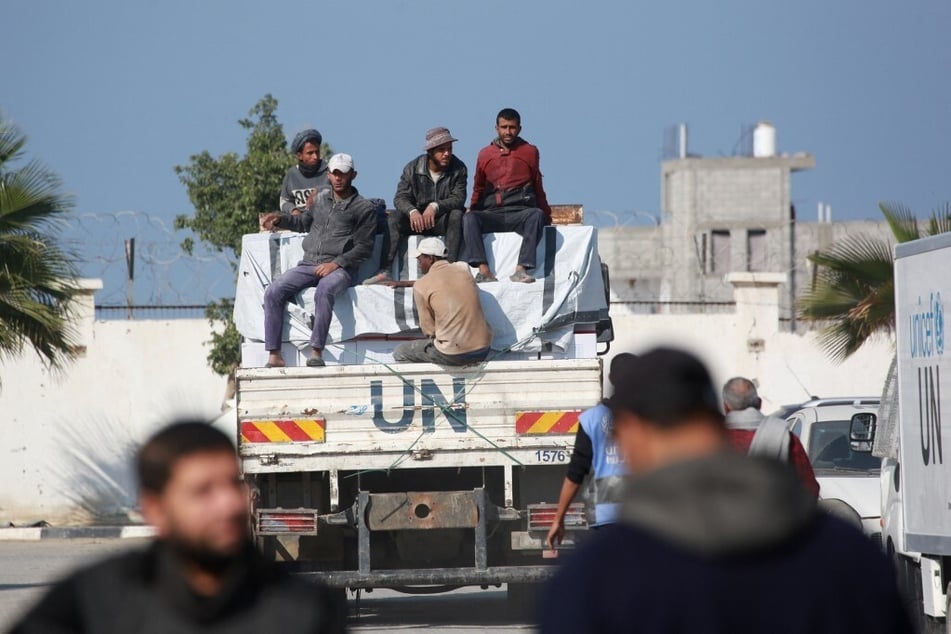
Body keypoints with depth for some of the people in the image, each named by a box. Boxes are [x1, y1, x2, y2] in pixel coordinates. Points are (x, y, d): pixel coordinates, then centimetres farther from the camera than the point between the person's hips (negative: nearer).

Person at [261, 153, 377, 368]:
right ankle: (274, 355, -23)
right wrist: (279, 219, 17)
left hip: (338, 268, -5)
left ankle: (316, 351, -40)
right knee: (273, 292, -20)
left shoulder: (364, 208, 3)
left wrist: (336, 263, -14)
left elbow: (364, 247, -3)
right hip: (308, 265, 5)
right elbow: (304, 222, 35)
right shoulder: (320, 198, 18)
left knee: (324, 291, -40)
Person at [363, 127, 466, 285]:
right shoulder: (412, 168, -4)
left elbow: (458, 199, -17)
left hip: (442, 220, -1)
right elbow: (400, 198, -10)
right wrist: (412, 212, -33)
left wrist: (435, 206, -36)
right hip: (417, 219, 1)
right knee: (393, 218, -25)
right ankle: (384, 273, -35)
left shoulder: (458, 169, -7)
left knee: (457, 215, -33)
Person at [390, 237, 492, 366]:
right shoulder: (463, 268, 8)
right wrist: (407, 283, 37)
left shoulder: (421, 286, -6)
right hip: (483, 350, 6)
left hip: (453, 355, -6)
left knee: (400, 353, 15)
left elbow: (429, 331, -2)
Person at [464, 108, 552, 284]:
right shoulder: (486, 154, 18)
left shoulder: (529, 152, 15)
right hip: (491, 215, 1)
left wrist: (547, 217, 17)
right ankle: (484, 270, -43)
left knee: (537, 215, -36)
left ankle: (521, 269, -45)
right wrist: (472, 210, 15)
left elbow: (538, 188, 19)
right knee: (469, 218, -30)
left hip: (520, 213, -1)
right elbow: (478, 190, 26)